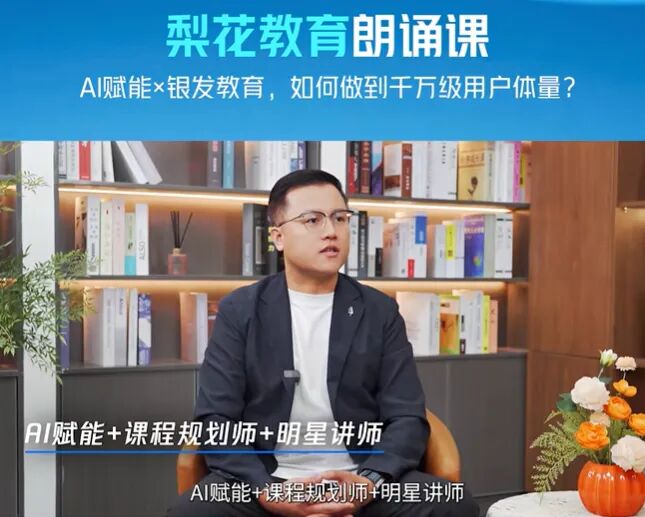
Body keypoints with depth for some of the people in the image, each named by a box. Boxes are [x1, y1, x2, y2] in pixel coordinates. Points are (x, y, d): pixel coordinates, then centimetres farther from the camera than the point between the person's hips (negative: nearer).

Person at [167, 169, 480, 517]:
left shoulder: (380, 312, 8)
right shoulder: (239, 311, 4)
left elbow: (406, 418, 2)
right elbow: (216, 419, -2)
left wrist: (370, 483, -18)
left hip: (360, 483, 2)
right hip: (264, 481, -1)